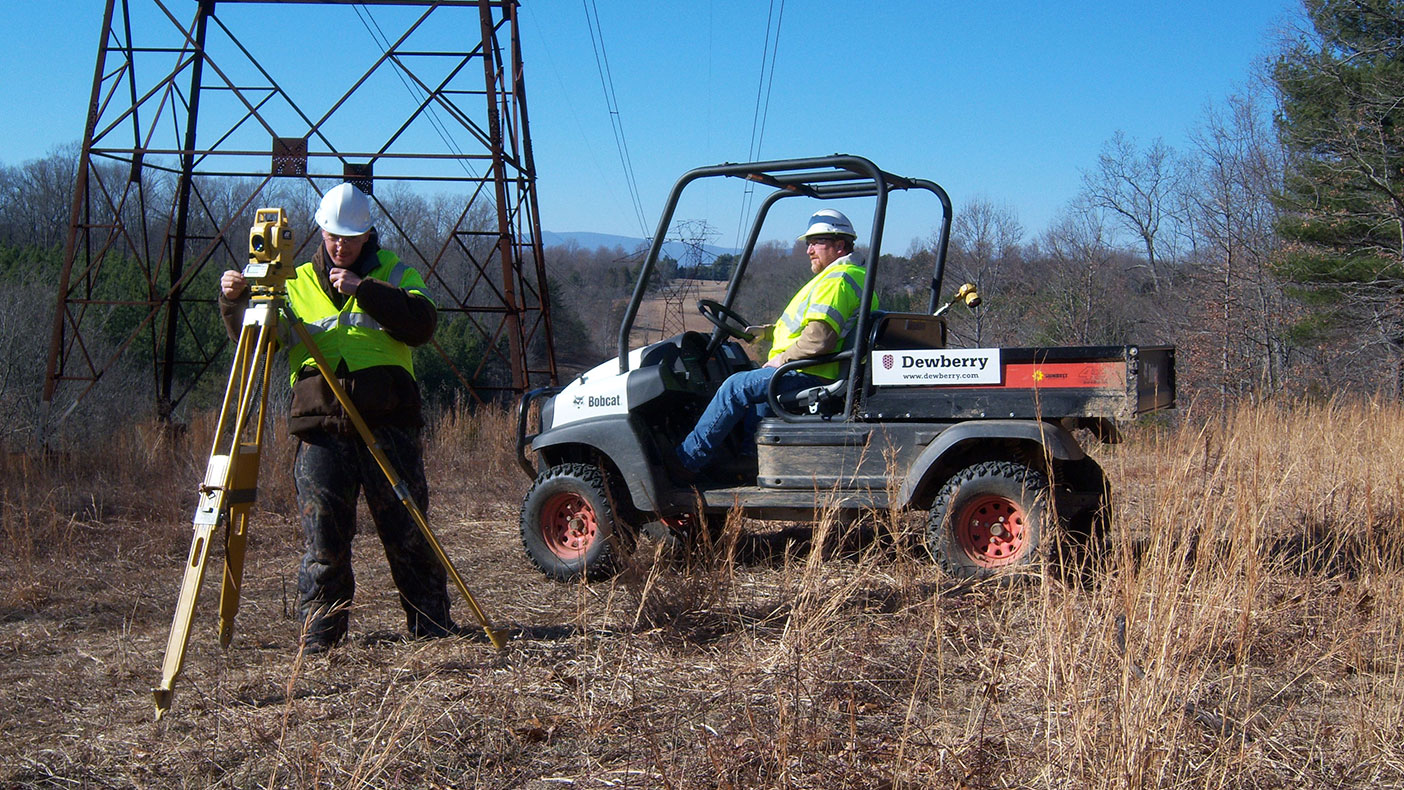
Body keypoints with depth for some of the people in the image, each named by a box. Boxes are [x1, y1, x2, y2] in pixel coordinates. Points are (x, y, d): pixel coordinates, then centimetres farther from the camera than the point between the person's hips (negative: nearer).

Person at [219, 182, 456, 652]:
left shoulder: (393, 274, 11)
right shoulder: (297, 283, 16)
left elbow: (422, 325, -7)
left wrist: (365, 290, -15)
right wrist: (236, 301, -6)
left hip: (388, 424, -1)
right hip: (321, 431, 1)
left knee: (408, 533, 1)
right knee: (322, 538, 0)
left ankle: (432, 625, 11)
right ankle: (319, 631, 10)